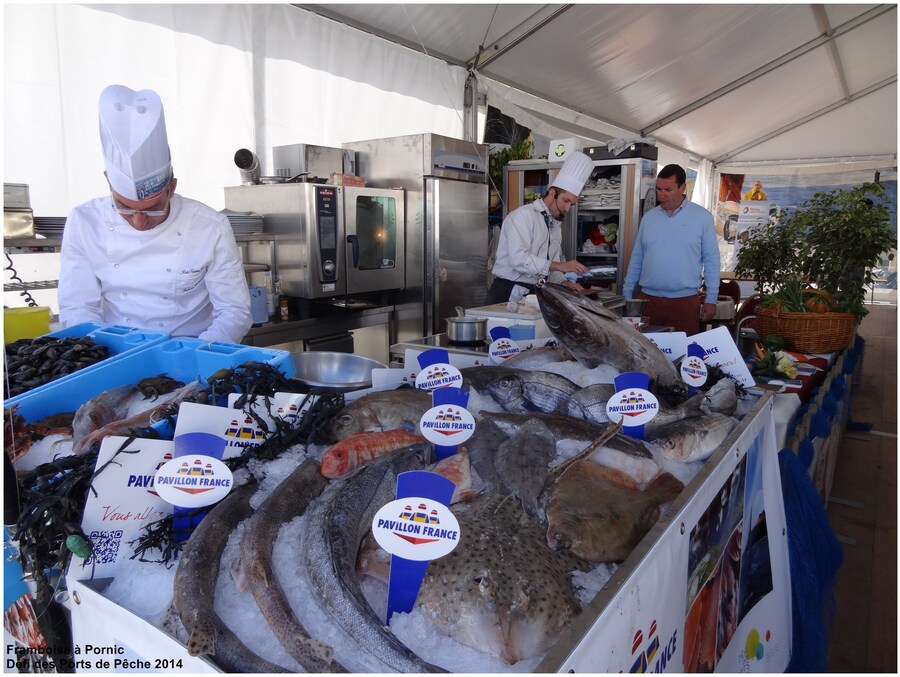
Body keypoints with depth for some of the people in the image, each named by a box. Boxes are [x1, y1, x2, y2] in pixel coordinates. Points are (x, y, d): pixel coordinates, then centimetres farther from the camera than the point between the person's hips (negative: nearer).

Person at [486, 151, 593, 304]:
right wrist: (559, 265, -27)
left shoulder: (556, 224, 15)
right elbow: (519, 258, -24)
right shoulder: (522, 215, -11)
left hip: (534, 294, 8)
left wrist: (564, 282, 0)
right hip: (508, 293, -7)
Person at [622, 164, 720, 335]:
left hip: (685, 301, -2)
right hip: (647, 299, 2)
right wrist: (627, 294, 9)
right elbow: (636, 259, 12)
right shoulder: (648, 217, 9)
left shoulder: (702, 217, 1)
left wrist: (711, 299, -2)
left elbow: (711, 260, 2)